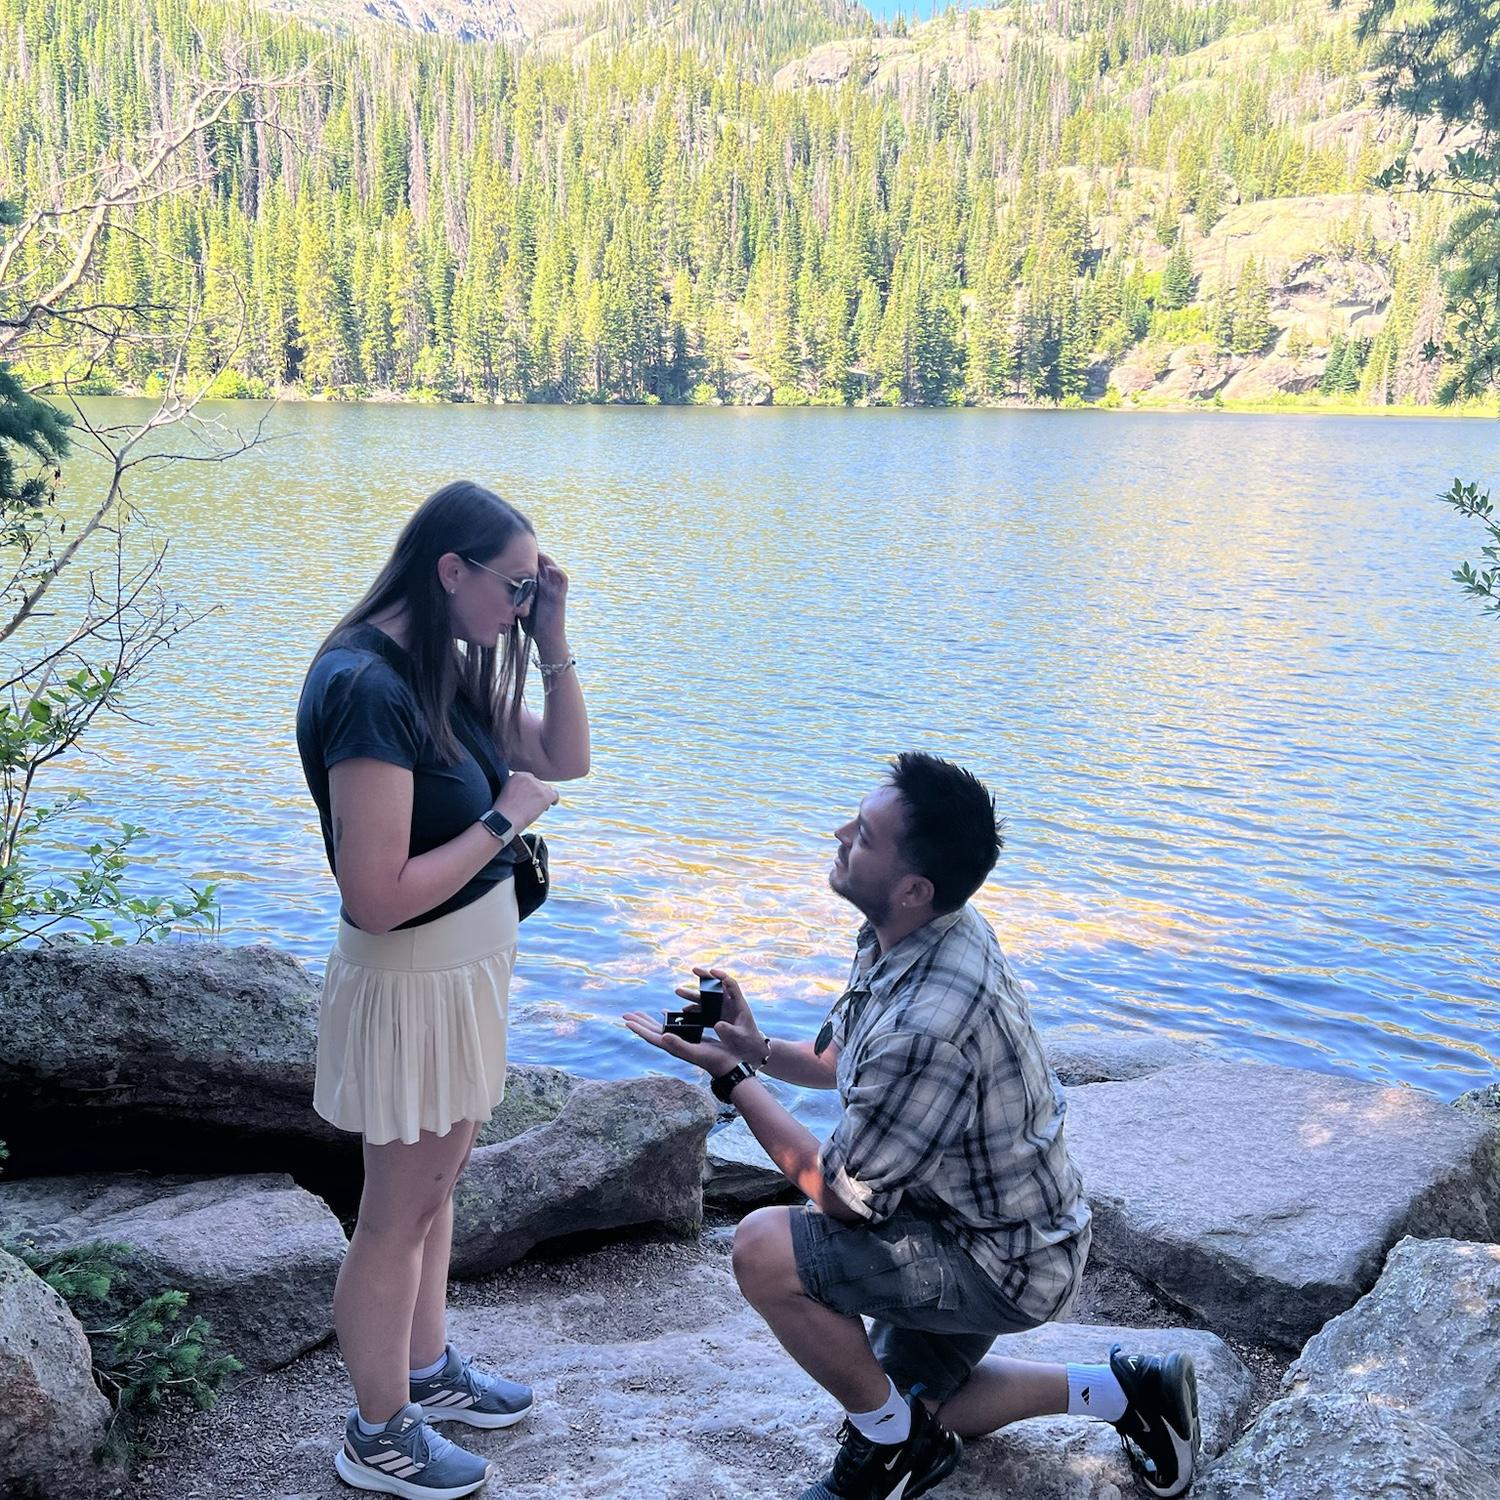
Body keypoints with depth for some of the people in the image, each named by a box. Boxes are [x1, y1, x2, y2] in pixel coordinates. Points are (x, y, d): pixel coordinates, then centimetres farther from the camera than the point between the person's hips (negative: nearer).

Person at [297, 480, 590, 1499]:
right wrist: (505, 817, -21)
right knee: (399, 1213, 8)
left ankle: (426, 1372, 43)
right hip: (413, 981, -9)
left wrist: (552, 639, -3)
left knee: (438, 1183, 23)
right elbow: (379, 898, -30)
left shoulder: (447, 670, 1)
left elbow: (565, 760, 9)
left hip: (467, 965, 9)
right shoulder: (369, 689, -26)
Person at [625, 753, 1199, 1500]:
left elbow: (846, 1196, -25)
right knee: (914, 1403, 25)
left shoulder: (928, 1025, -38)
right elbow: (847, 1063, 9)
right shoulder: (904, 935, -8)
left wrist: (732, 1077, -19)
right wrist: (757, 1048, -9)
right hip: (989, 1221, 10)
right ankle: (1126, 1390, 26)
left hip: (1004, 1266, -9)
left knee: (765, 1248, -23)